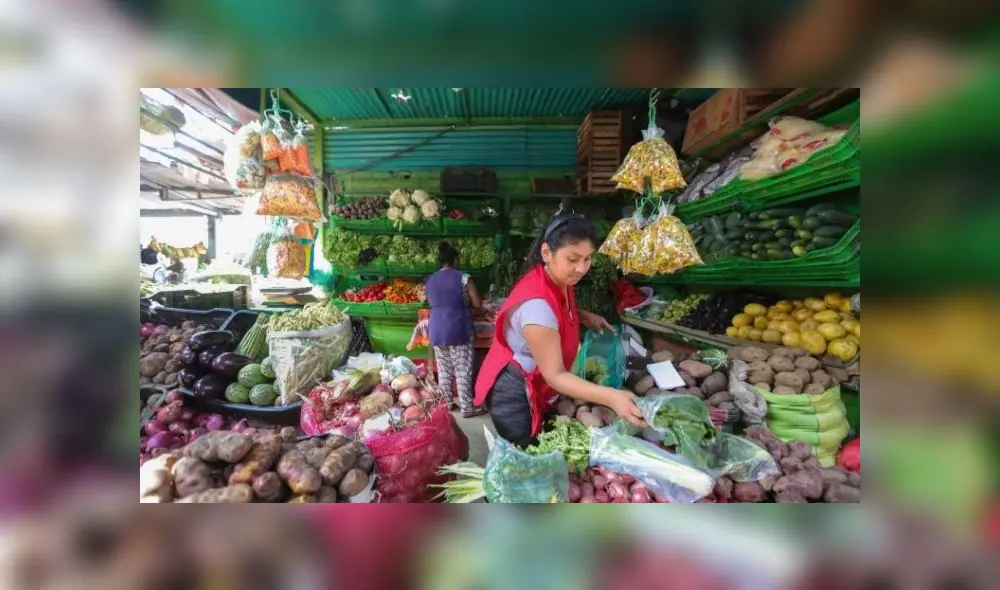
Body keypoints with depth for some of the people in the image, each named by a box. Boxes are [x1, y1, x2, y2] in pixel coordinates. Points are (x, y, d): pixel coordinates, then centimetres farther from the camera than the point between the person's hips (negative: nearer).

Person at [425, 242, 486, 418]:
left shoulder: (430, 281, 9)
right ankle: (467, 408, 9)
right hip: (458, 329, -5)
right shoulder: (463, 277, -7)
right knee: (463, 371, 2)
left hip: (436, 329, 6)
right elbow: (478, 304, -6)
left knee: (443, 370, 14)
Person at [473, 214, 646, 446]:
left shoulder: (559, 280, -8)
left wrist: (585, 316, -1)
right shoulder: (536, 303, -36)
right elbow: (554, 375, -33)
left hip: (540, 390, 9)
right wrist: (611, 397, -43)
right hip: (517, 395, -9)